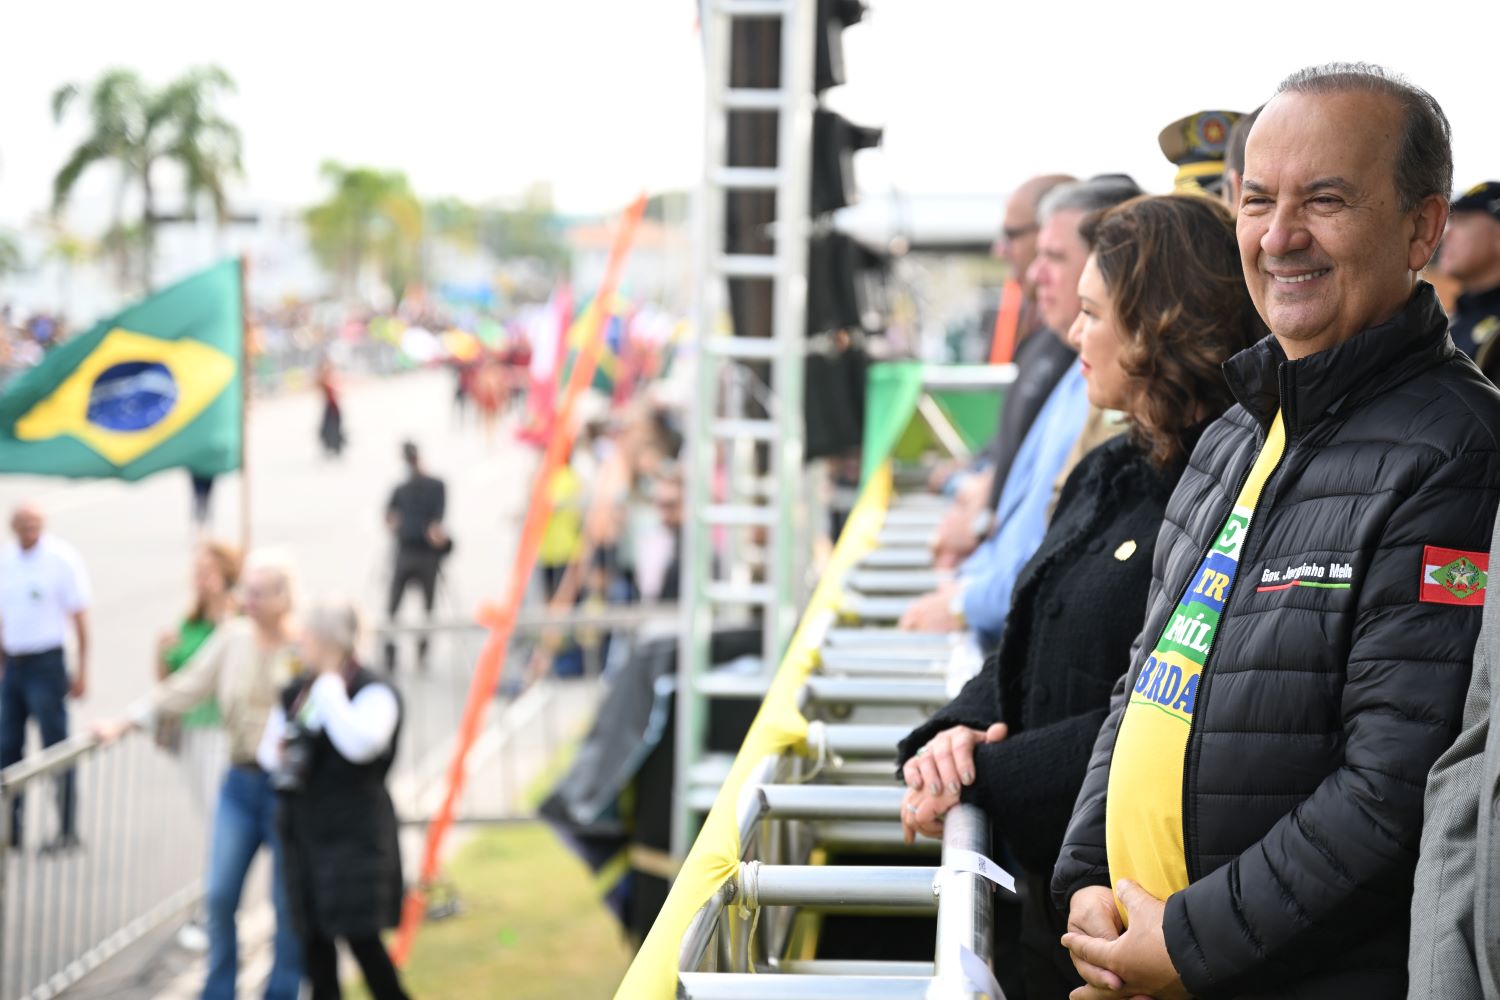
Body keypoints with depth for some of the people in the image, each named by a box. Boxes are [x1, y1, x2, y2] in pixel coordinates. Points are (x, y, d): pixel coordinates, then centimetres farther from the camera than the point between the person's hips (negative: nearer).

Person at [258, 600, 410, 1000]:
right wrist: (277, 754, -2)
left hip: (355, 829, -7)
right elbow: (268, 748, 24)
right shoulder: (295, 693, 11)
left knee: (361, 936, -8)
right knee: (313, 937, 10)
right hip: (303, 828, 7)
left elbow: (361, 744, -29)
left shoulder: (372, 692, -10)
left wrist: (330, 682, -22)